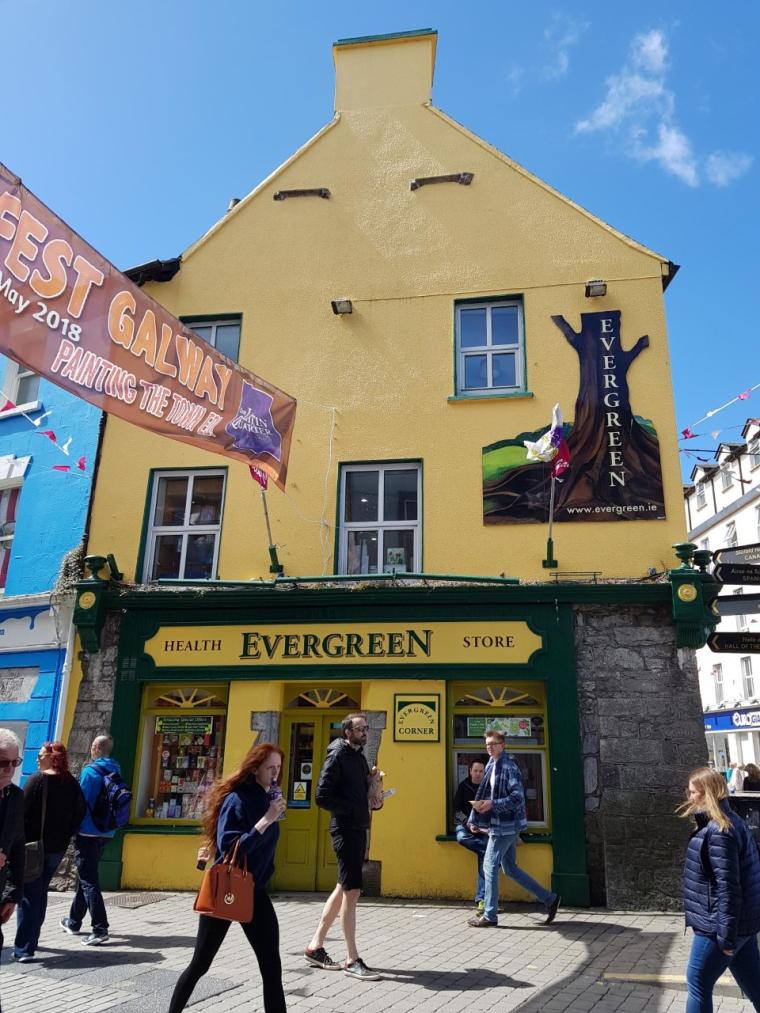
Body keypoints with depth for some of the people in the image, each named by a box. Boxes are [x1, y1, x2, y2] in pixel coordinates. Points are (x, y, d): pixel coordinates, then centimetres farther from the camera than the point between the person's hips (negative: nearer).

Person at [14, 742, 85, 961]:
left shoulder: (37, 780, -13)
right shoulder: (72, 784, 3)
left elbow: (23, 812, -15)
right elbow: (80, 813, 5)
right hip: (57, 848, 5)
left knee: (28, 896, 1)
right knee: (40, 893, 21)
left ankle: (24, 949, -1)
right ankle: (31, 940, 32)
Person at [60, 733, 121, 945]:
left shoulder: (90, 771, -15)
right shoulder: (116, 772, 7)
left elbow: (81, 801, -15)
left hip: (88, 833, -7)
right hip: (105, 833, 7)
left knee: (88, 881, -4)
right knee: (85, 876, 22)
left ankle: (100, 929, -9)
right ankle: (74, 922, 35)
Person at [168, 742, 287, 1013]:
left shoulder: (267, 798, 1)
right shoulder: (237, 799, -20)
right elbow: (229, 849, -30)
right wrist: (265, 821, -33)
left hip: (254, 892, 6)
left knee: (271, 966, -1)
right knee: (200, 963, 10)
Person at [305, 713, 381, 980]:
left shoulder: (359, 756, 14)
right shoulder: (337, 756, -12)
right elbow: (322, 796, -18)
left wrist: (372, 788, 1)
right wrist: (352, 808, -16)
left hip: (358, 828, 9)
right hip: (345, 829, -9)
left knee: (344, 888, 14)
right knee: (352, 890, -5)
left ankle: (315, 946, 25)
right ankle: (352, 960, 4)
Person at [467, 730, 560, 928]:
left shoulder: (509, 767, -15)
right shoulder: (492, 766, 12)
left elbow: (517, 797, -21)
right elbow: (484, 794, 18)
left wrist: (492, 804, -24)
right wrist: (475, 820, 11)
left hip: (505, 825, -9)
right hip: (501, 825, 9)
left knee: (490, 866, -4)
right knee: (510, 868, 14)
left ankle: (490, 916, 6)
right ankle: (549, 899, 22)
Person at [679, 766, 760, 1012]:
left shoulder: (718, 832, -23)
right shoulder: (731, 822, 9)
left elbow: (727, 887, -24)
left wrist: (725, 936, -20)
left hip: (718, 926, -9)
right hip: (740, 923, 9)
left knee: (698, 983, 6)